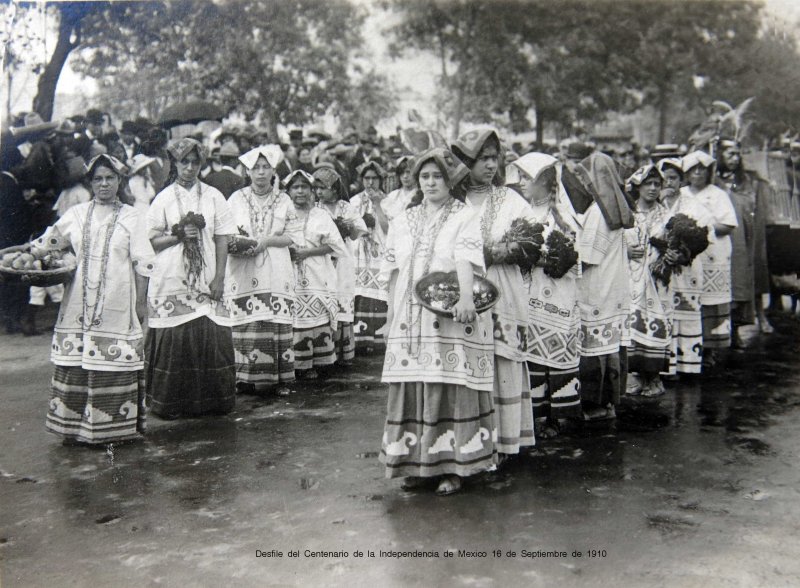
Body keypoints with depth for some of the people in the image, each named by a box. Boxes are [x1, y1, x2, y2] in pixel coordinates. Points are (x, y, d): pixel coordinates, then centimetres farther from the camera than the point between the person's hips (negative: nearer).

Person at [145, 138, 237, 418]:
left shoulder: (213, 196, 8)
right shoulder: (163, 198, 7)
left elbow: (222, 240, 5)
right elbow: (153, 240, 5)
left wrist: (219, 278, -2)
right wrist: (178, 236, -13)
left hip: (205, 282, 1)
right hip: (171, 281, -1)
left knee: (210, 338, -5)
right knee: (173, 341, -4)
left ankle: (211, 400, 9)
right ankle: (170, 402, 8)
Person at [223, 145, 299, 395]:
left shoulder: (284, 200, 8)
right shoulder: (237, 198, 9)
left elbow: (290, 237, 4)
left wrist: (267, 240, -12)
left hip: (275, 271, 0)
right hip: (243, 272, 0)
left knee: (276, 323, -3)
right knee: (245, 324, -4)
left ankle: (278, 379, 3)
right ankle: (245, 377, 3)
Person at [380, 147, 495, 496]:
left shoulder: (465, 219, 1)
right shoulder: (403, 222, 16)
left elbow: (466, 261, -17)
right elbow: (392, 272, 16)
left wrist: (465, 297, -33)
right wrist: (392, 313, 8)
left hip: (450, 321, -4)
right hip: (409, 321, 4)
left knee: (450, 389, -4)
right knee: (412, 390, 4)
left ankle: (452, 466, 5)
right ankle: (417, 463, 14)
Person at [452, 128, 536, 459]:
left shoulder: (509, 199, 9)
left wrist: (507, 252, -11)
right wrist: (493, 252, -12)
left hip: (501, 294, 1)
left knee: (501, 364, 2)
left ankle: (502, 439, 13)